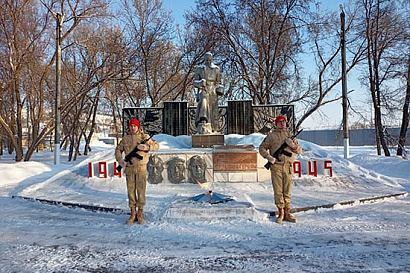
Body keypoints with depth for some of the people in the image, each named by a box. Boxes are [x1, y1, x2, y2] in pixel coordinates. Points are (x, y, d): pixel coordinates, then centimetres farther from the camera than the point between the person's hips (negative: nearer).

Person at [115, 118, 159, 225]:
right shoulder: (125, 138, 9)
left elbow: (156, 145, 2)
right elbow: (118, 150, 13)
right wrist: (120, 161, -3)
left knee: (141, 190, 0)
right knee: (131, 190, 6)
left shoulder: (144, 137, 3)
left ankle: (140, 214, 12)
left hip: (141, 167, -2)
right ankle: (133, 214, 17)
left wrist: (147, 147, -16)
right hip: (129, 168, 2)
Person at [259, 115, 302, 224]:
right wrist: (269, 157, -8)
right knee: (278, 191, 0)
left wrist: (293, 145, -7)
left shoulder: (291, 135, 14)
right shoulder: (271, 136, 6)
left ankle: (287, 213, 15)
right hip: (276, 166, -2)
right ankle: (281, 213, 10)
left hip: (288, 167, 2)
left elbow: (299, 150, 13)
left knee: (287, 191, 6)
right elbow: (262, 148, 7)